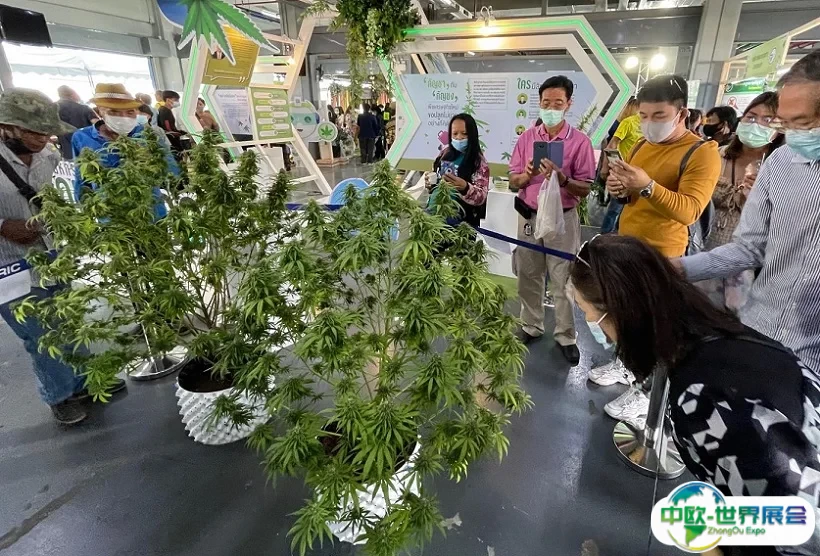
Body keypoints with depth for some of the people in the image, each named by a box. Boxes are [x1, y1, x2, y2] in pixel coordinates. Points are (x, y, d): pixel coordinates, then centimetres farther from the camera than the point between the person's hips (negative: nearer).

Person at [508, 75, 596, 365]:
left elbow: (585, 189, -8)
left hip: (563, 219, -3)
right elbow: (513, 183, 3)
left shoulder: (580, 141, -6)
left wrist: (562, 179, -25)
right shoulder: (526, 137, 3)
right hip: (529, 217, 3)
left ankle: (565, 336, 17)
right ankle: (531, 326, 28)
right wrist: (527, 175, -18)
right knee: (528, 276, 11)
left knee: (563, 280, 4)